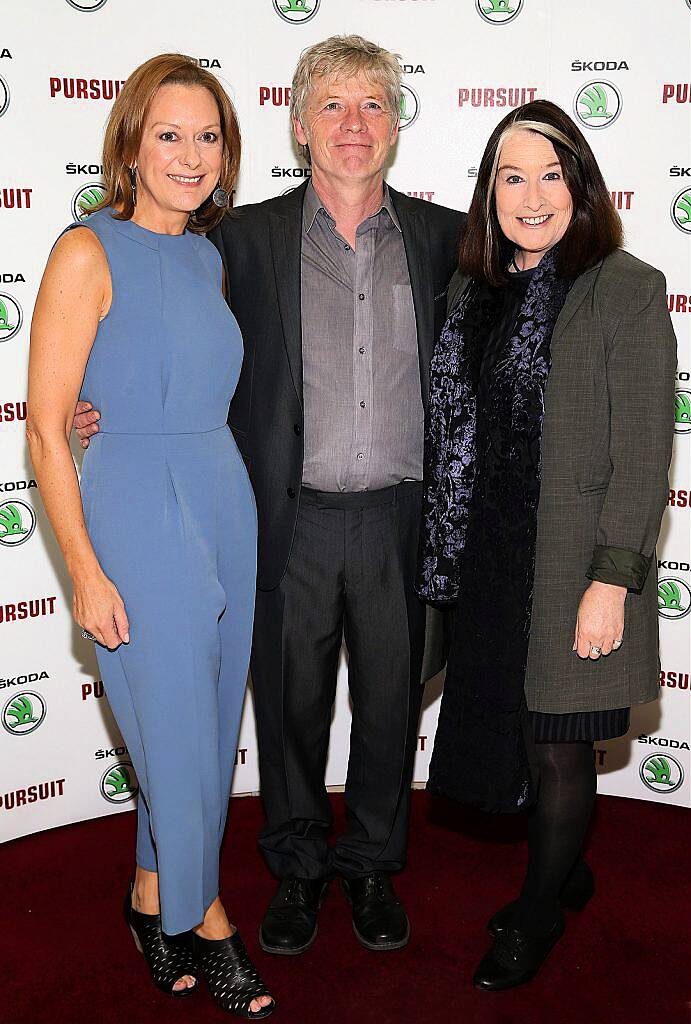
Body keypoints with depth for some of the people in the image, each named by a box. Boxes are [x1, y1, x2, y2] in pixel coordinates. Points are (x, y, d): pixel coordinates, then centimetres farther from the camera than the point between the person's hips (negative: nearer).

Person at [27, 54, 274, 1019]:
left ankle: (154, 898, 37)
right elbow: (46, 427, -12)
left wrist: (228, 508, 12)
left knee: (205, 724, 15)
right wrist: (86, 571, -14)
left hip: (224, 504, 7)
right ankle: (201, 915, 29)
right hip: (138, 512, -6)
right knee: (179, 730, 5)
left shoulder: (209, 257, 9)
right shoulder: (89, 253, -10)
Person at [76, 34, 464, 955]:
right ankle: (297, 868, 34)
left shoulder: (442, 238, 5)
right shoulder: (249, 238, 1)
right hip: (293, 521, -1)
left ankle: (372, 863, 36)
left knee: (390, 701, 13)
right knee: (291, 702, 12)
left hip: (399, 518, 1)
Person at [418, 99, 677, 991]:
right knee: (512, 731, 15)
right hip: (489, 560, 6)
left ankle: (539, 914, 31)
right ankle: (565, 872, 41)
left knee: (558, 747, 8)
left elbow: (643, 452, -13)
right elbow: (456, 431, 11)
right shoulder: (475, 290, 8)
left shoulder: (626, 290, -10)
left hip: (574, 566, -5)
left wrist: (613, 581, -18)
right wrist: (452, 554, 8)